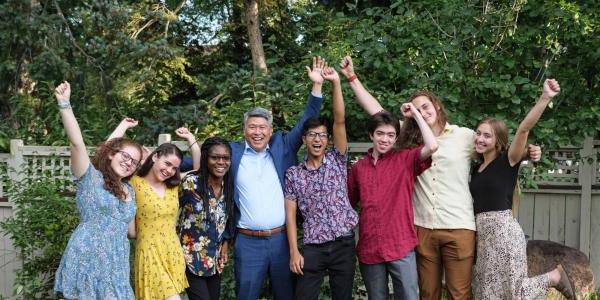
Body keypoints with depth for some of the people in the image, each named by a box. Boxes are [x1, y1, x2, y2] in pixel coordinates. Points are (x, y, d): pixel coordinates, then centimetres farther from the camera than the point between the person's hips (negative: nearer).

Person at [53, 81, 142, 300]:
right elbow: (77, 142, -14)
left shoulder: (129, 190, 20)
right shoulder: (91, 178, 1)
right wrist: (64, 104, -22)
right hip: (87, 263, -6)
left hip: (116, 267, 6)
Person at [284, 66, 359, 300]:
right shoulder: (293, 174, 5)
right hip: (312, 248, 0)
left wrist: (336, 83, -15)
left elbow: (339, 121, -7)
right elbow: (290, 214, 3)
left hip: (344, 244, 1)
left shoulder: (337, 160, 5)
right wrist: (294, 251, -6)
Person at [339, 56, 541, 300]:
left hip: (459, 228, -3)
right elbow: (376, 111, 9)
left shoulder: (466, 136, 3)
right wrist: (352, 77, 7)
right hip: (422, 228, 3)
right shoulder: (411, 140, 9)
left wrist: (527, 153, -10)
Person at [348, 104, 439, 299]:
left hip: (401, 246, -2)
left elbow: (432, 146, -16)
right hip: (369, 249, 3)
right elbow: (348, 203, 17)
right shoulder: (358, 167, 8)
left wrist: (416, 114, -7)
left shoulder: (405, 160, 1)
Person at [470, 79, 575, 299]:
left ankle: (555, 276, 21)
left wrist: (545, 98, -32)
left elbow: (524, 129, -18)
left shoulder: (507, 161, -5)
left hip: (504, 231, -7)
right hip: (482, 234, 7)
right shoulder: (476, 169, 15)